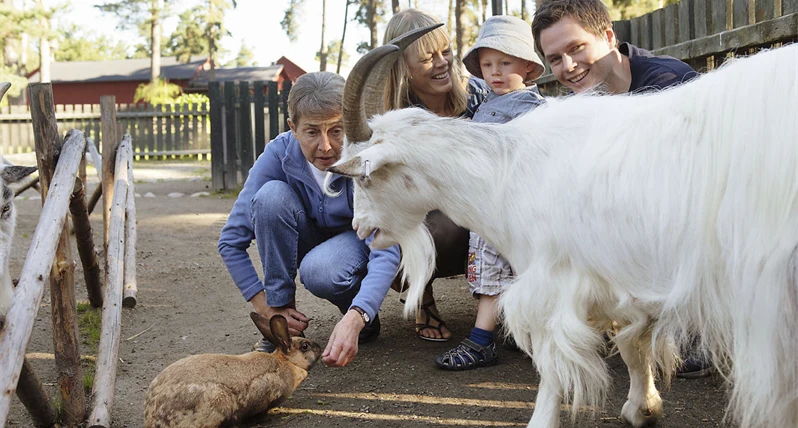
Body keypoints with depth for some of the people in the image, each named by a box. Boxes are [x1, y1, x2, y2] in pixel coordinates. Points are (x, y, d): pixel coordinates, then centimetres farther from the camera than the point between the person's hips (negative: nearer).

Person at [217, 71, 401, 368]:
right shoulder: (279, 154, -25)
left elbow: (386, 251, -39)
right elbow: (231, 242, -20)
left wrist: (355, 319, -55)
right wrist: (269, 309, -27)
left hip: (359, 239, -2)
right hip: (308, 240, 3)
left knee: (319, 270, -37)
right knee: (271, 195, -29)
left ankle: (362, 316, -2)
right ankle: (283, 319, -17)